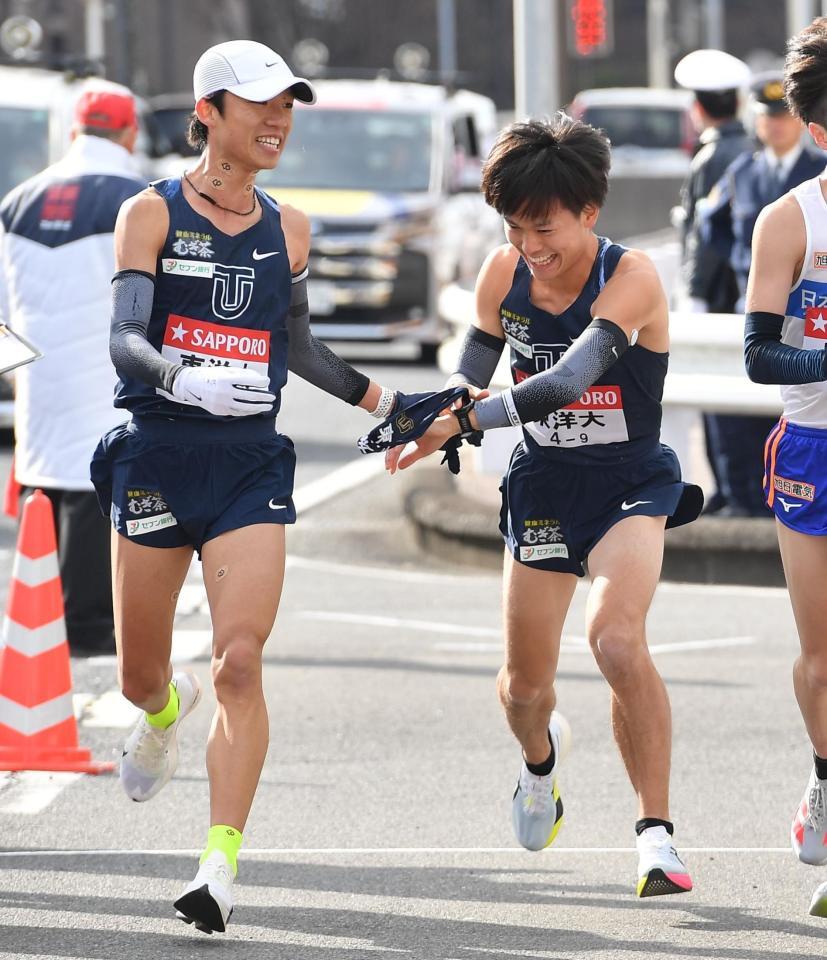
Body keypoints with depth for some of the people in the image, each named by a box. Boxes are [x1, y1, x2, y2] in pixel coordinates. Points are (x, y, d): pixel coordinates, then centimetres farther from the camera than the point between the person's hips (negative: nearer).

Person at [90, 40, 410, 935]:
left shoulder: (287, 230, 9)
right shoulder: (153, 213, -4)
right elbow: (123, 339, -16)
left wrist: (380, 397, 22)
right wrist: (187, 378, -34)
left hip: (250, 466, 2)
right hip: (156, 456, -2)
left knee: (240, 664, -15)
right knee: (139, 673, 10)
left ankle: (221, 863, -16)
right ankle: (168, 708, 49)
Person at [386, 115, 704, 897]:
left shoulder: (630, 277, -22)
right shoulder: (504, 272, -6)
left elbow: (569, 379, -35)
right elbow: (469, 374, 4)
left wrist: (466, 421, -40)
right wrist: (442, 411, -18)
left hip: (630, 486, -5)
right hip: (543, 486, 5)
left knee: (616, 639, -29)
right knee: (524, 684, 11)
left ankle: (655, 833, -19)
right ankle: (541, 754, 50)